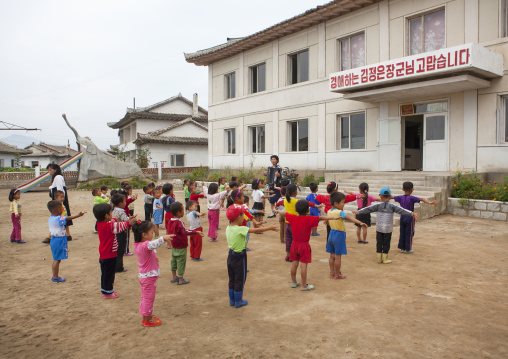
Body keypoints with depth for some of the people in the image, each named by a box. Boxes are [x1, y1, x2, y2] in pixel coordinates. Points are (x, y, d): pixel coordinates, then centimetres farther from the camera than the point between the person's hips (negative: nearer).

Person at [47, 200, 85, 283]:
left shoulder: (50, 218, 10)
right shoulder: (58, 219, -21)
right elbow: (68, 218, -31)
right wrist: (78, 215, -36)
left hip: (54, 240, 10)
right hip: (59, 241, -10)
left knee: (56, 259, 17)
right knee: (57, 260, 0)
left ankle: (54, 276, 26)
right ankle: (55, 277, 8)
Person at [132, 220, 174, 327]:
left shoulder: (137, 245, 1)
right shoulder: (145, 245, -28)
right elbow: (153, 244, -51)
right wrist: (163, 238, -64)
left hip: (143, 275, 9)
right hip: (149, 276, -9)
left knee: (145, 297, 21)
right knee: (149, 298, 5)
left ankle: (146, 317, 34)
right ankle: (148, 320, 18)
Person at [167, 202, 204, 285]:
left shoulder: (170, 221, 0)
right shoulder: (179, 222, -25)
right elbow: (185, 232, -27)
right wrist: (196, 232, -29)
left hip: (174, 245, 8)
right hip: (181, 246, -8)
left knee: (174, 261, 18)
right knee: (181, 262, 3)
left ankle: (174, 277, 32)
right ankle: (180, 280, 12)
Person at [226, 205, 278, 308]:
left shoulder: (228, 228, -1)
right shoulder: (240, 229, -24)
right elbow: (256, 230, -21)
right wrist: (270, 228, -13)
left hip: (231, 255, 7)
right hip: (239, 257, -7)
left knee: (232, 279, 18)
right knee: (240, 280, 8)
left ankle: (232, 300, 29)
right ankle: (238, 301, 19)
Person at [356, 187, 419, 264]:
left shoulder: (378, 205, -2)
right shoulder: (392, 206, -4)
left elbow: (368, 209, 0)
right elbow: (402, 210, -10)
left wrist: (358, 212, 6)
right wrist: (412, 213, -10)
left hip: (379, 228, 1)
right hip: (388, 229, -1)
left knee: (379, 242, 10)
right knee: (386, 243, 7)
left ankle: (379, 258, 14)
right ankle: (385, 258, 12)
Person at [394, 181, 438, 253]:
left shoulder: (400, 197, -2)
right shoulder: (411, 198, -16)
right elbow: (421, 199, -30)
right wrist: (429, 202, -41)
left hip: (402, 217, 4)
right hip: (410, 218, -4)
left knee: (402, 233, 12)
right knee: (409, 234, 6)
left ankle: (402, 248, 18)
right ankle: (408, 249, 13)